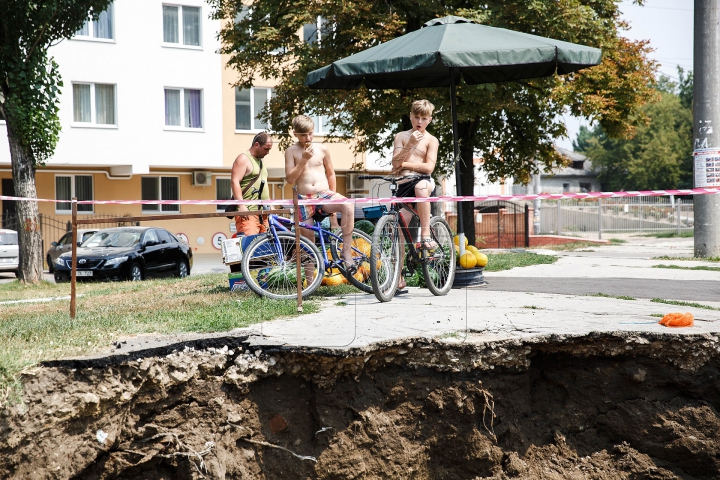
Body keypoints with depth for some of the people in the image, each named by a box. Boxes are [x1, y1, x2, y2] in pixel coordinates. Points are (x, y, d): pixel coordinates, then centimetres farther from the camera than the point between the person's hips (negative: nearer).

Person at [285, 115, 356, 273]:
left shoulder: (321, 149, 7)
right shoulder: (291, 151, 2)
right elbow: (290, 179, -6)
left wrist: (333, 199, 11)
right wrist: (303, 160, -14)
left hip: (324, 194, 1)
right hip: (304, 199, -1)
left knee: (347, 205, -32)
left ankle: (346, 252, -26)